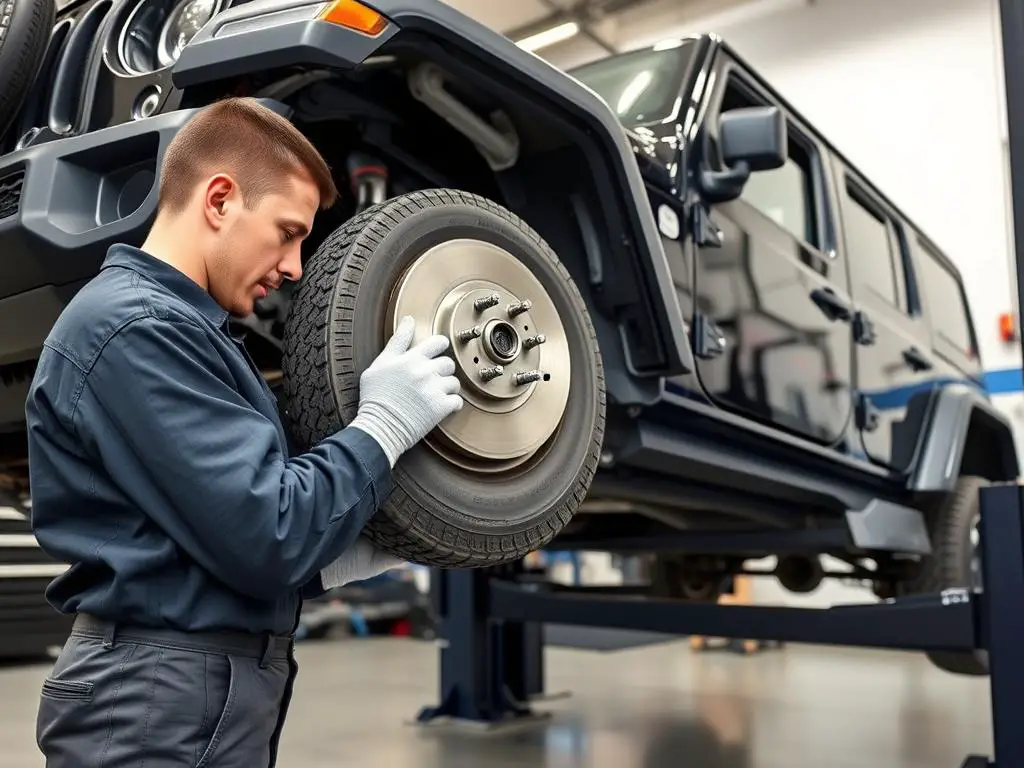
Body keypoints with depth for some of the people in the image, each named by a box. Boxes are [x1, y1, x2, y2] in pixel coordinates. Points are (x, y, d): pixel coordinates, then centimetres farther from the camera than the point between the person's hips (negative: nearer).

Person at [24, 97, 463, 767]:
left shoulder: (176, 328, 14)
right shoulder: (137, 327, -18)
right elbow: (266, 534, -25)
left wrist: (345, 559, 5)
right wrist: (383, 425, -13)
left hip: (207, 685, 10)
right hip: (165, 699, -10)